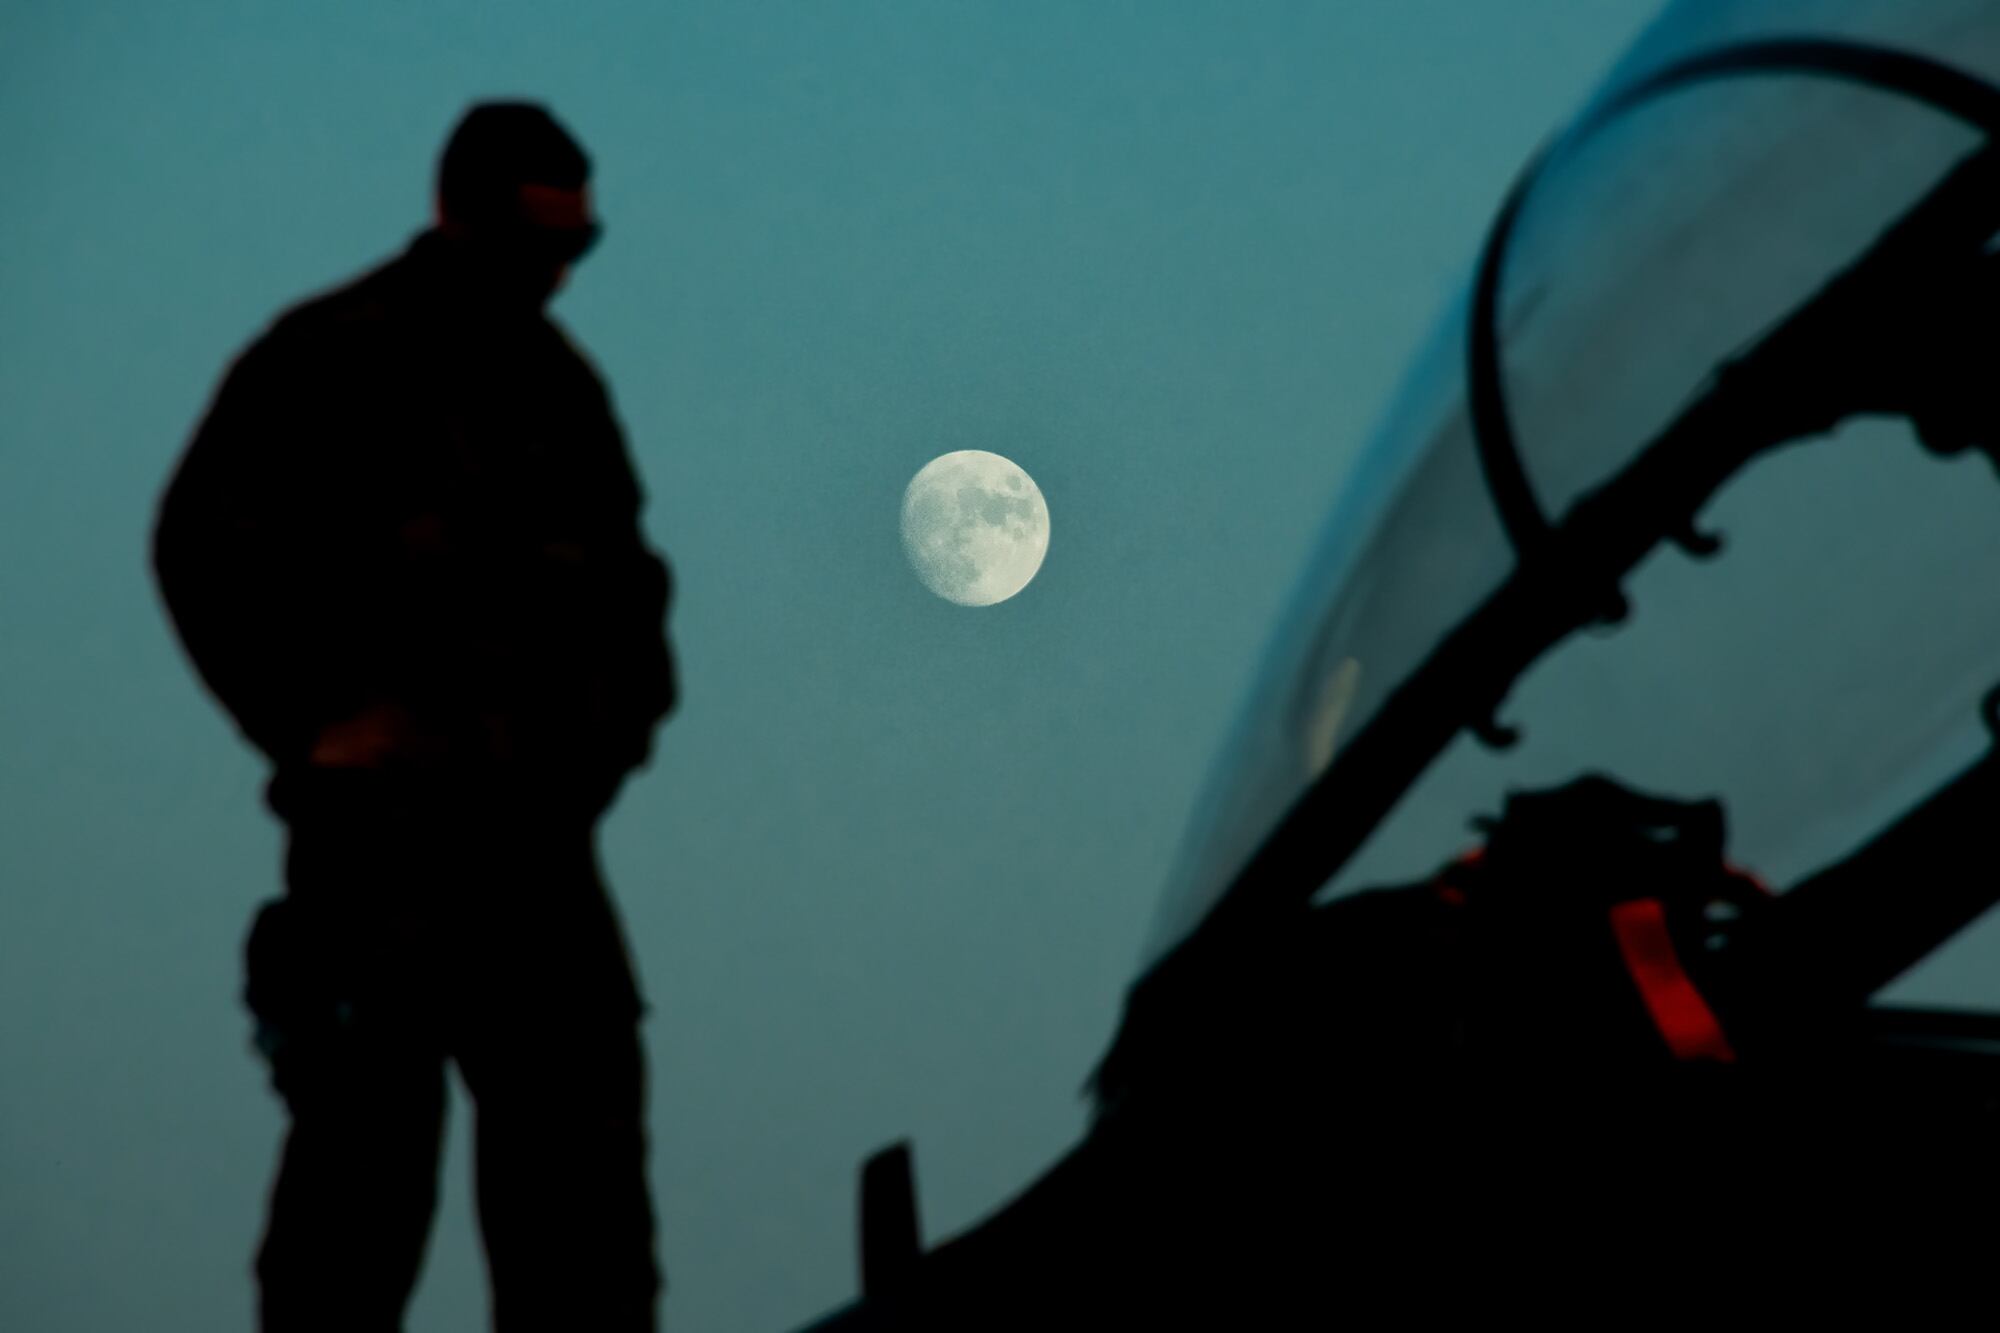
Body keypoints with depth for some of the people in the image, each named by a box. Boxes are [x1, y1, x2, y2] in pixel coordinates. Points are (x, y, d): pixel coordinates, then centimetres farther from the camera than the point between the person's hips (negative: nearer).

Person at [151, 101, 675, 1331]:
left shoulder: (559, 380, 17)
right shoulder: (330, 359, -4)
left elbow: (618, 569, 26)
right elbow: (205, 548, -6)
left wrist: (623, 702, 9)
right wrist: (328, 729, -9)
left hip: (533, 828, 7)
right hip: (383, 817, -7)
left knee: (581, 1117, 7)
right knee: (370, 1127, -4)